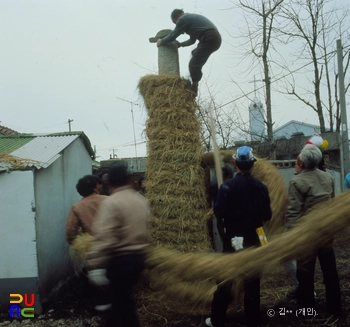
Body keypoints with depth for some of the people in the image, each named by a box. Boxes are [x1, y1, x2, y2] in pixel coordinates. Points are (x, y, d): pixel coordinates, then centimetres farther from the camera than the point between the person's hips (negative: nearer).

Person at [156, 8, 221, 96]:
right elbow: (192, 40, 40)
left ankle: (193, 89, -3)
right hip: (216, 37, 10)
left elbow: (172, 36, 4)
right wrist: (181, 44, 52)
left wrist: (161, 42, 20)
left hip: (209, 39, -10)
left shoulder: (183, 19, 0)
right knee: (195, 53, 29)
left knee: (194, 64, -7)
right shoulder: (192, 17, 30)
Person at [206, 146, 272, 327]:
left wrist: (223, 234, 3)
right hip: (253, 238, 2)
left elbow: (219, 214, -14)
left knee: (226, 279, 8)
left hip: (232, 238, -1)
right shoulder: (261, 186, -5)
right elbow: (267, 216, -1)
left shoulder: (227, 186, -12)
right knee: (252, 279, 11)